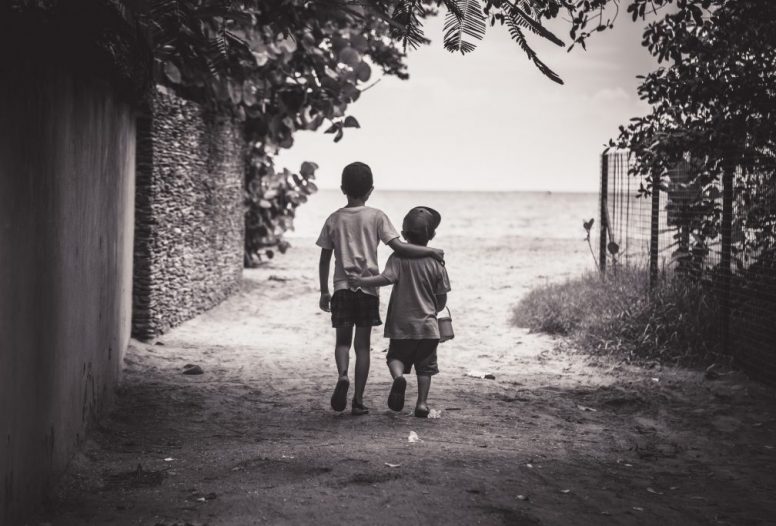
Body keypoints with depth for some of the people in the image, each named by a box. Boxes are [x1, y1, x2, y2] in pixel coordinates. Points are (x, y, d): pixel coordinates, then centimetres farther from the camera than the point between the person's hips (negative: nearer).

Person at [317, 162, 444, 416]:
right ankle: (358, 399, 5)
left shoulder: (334, 219, 4)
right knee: (362, 343, 6)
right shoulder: (376, 217, -3)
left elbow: (324, 259, 7)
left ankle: (342, 375, -18)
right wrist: (431, 251, -2)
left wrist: (324, 292, 15)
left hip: (342, 287, 1)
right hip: (368, 288, -1)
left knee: (343, 340, 11)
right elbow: (399, 247, -12)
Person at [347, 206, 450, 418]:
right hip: (427, 325, 1)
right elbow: (442, 300, 3)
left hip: (401, 324, -1)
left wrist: (362, 281, -18)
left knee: (396, 356, 14)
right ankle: (422, 403, 5)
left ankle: (398, 377, -17)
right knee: (425, 366, 12)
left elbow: (387, 278, -23)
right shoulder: (437, 262, 0)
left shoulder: (398, 257, -6)